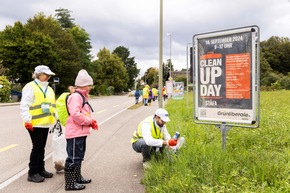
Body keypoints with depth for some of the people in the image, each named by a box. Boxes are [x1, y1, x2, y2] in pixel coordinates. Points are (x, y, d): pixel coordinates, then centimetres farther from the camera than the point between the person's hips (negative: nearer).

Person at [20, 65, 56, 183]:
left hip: (45, 123, 8)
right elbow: (24, 105, -15)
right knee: (37, 147, -5)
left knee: (41, 147, 15)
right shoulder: (30, 87, -8)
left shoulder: (49, 89, 17)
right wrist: (27, 120, -22)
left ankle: (40, 169, 26)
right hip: (34, 123, -8)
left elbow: (52, 105, 22)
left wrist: (55, 117, 15)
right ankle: (32, 173, 7)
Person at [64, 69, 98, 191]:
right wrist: (90, 121, -16)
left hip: (81, 132, 11)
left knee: (79, 157, 20)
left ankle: (77, 177, 33)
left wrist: (91, 121, 5)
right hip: (75, 133, -11)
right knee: (73, 158, -3)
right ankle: (70, 183, 5)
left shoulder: (82, 96, 17)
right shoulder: (75, 96, -17)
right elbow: (75, 114, -29)